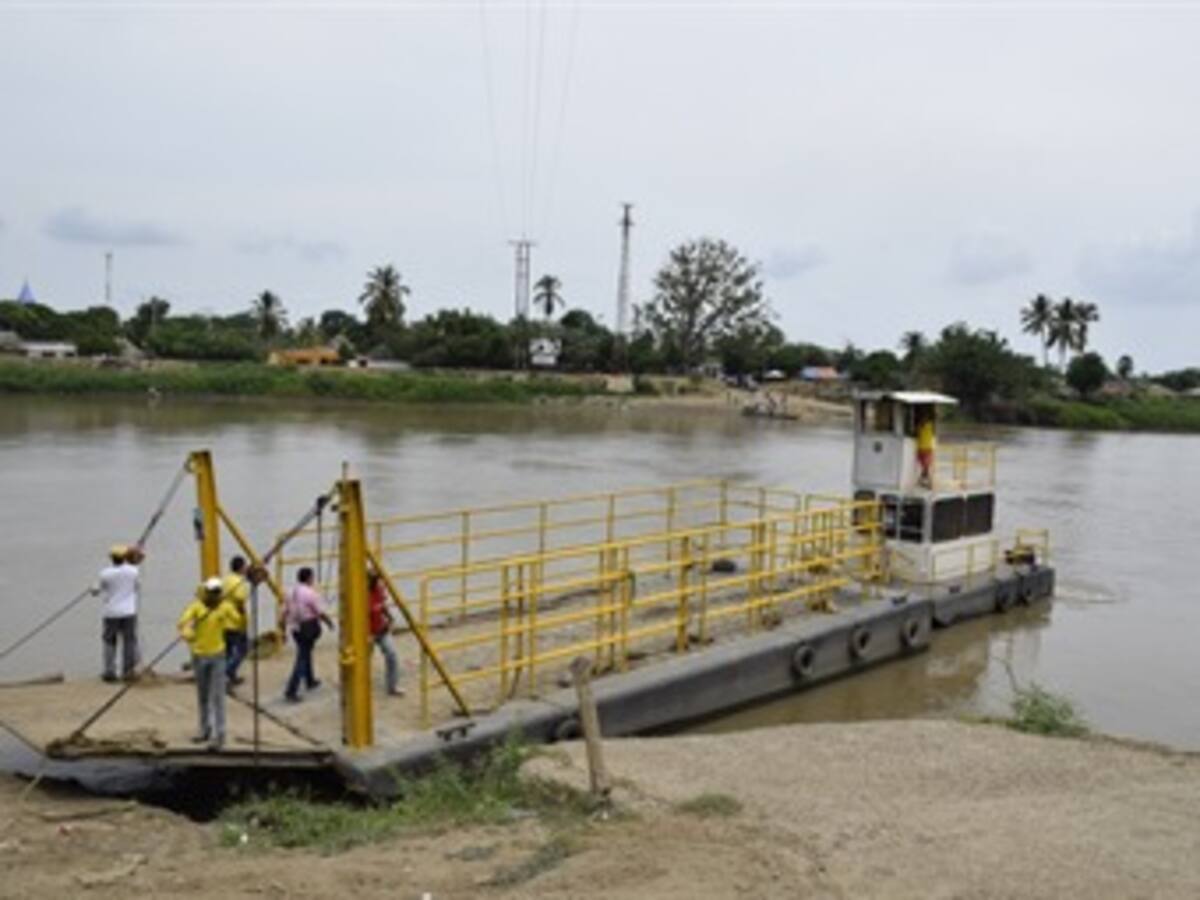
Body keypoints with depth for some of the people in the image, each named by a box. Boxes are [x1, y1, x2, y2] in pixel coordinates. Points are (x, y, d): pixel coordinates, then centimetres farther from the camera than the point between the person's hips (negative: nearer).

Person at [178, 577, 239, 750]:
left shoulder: (225, 607, -6)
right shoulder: (196, 606, -7)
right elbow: (183, 622, -21)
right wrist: (186, 632, -42)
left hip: (217, 655, -2)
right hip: (199, 656, 2)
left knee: (217, 696, -5)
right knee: (202, 696, 15)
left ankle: (218, 733, -2)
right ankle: (205, 729, 30)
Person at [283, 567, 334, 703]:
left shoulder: (292, 592, 6)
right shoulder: (311, 593, -16)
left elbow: (285, 612, 7)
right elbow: (321, 613, -13)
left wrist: (284, 628, 14)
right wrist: (329, 622, 4)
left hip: (295, 628, 8)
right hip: (308, 628, -8)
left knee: (305, 653, 24)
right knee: (302, 658, -5)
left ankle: (310, 681, 39)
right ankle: (291, 691, -10)